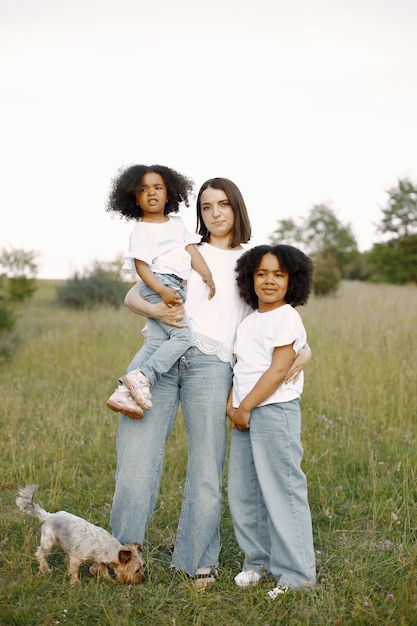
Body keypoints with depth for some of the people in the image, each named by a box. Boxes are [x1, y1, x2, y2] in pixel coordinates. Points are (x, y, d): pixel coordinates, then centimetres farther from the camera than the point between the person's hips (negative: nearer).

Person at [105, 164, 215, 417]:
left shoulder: (177, 222, 20)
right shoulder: (142, 231, -1)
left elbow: (191, 249, 13)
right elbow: (141, 265, -9)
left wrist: (207, 274, -2)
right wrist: (163, 291, -22)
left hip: (178, 289, 8)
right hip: (159, 285, -8)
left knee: (160, 341, 2)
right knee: (183, 335, -23)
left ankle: (125, 391, 1)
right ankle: (142, 377, -28)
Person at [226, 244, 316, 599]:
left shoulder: (286, 318, -8)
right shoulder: (249, 321, 17)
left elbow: (277, 371, -15)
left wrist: (245, 408, -12)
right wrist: (232, 406, 2)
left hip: (275, 412, -9)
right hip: (244, 416, 9)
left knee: (281, 493, -7)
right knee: (242, 493, 12)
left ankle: (296, 575, 0)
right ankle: (258, 561, 27)